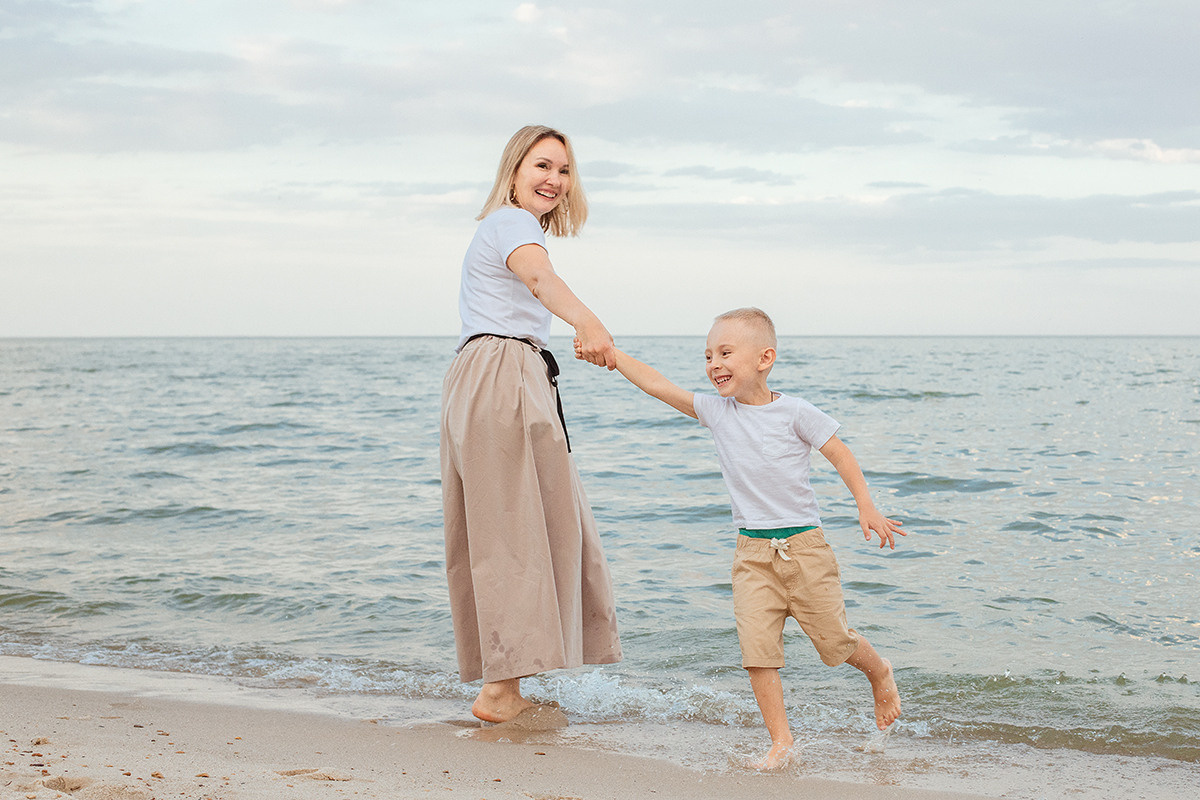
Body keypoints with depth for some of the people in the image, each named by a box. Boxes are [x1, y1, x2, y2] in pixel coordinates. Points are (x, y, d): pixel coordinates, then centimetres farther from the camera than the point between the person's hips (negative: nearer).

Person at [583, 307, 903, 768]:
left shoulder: (794, 413, -7)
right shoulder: (715, 411, 2)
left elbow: (840, 455, -2)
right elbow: (657, 386, -1)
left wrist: (866, 508, -10)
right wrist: (609, 353, -6)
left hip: (802, 544, -3)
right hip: (752, 552, 3)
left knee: (834, 641, 7)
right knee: (757, 649, -9)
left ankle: (879, 672, 39)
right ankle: (780, 741, 2)